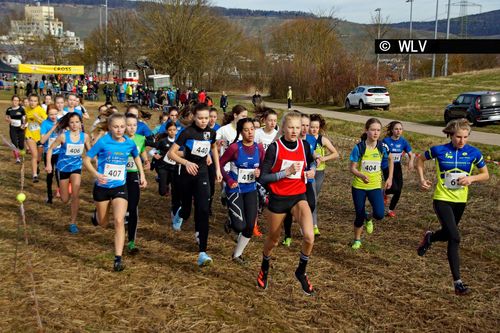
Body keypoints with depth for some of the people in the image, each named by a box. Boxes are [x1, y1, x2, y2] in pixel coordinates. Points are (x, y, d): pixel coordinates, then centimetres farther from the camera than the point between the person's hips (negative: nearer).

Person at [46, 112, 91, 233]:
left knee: (75, 195, -12)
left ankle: (73, 223, 2)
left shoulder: (85, 136, -9)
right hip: (63, 167, -1)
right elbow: (50, 149, -8)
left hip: (76, 167, 1)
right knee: (65, 200, 6)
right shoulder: (63, 136, -16)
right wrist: (48, 164, -16)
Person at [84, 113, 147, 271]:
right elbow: (86, 159, -9)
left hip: (120, 187, 1)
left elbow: (136, 156, 17)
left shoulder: (129, 143, -5)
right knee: (103, 223, 16)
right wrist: (96, 174, -26)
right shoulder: (103, 142, -14)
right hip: (102, 187, -1)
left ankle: (118, 259, -10)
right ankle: (96, 214, 54)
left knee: (119, 221, -15)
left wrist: (142, 175, 10)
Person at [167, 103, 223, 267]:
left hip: (202, 174, 2)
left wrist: (218, 169, 15)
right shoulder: (187, 132, -14)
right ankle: (180, 214, 55)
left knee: (203, 211, -13)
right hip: (187, 174, -1)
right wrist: (186, 162, -30)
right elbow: (171, 153, -15)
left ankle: (202, 252, -16)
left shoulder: (211, 132, -2)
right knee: (187, 209, 13)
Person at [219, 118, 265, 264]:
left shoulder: (259, 148, -2)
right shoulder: (234, 147, -14)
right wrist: (228, 180, -18)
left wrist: (260, 172, -14)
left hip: (251, 190, 4)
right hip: (235, 189, -4)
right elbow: (220, 164, -7)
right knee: (240, 226, -12)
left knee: (250, 226, 2)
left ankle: (237, 254, 23)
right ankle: (231, 221, 26)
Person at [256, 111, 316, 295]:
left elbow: (311, 161, 21)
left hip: (299, 197, 2)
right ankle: (265, 268, 47)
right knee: (273, 238, 15)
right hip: (278, 198, -2)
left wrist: (311, 171, -1)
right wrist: (286, 172, -24)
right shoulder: (274, 147, -13)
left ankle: (301, 271, 8)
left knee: (309, 237, -19)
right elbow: (263, 178, -16)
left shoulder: (304, 146, -1)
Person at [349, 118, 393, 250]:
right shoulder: (359, 148, -14)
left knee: (379, 214, -16)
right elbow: (353, 168, -11)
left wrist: (390, 178, 9)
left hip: (375, 186, 1)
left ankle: (369, 219, 21)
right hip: (359, 186, -1)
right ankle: (357, 239, 31)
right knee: (360, 215, 5)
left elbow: (390, 160, 13)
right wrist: (362, 175, -31)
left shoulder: (382, 147, -7)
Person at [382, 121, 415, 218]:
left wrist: (411, 161, -20)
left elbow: (411, 154, 1)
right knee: (394, 188, -20)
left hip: (397, 167, 4)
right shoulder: (386, 140, -12)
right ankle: (385, 193, 16)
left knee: (398, 191, 3)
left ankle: (391, 210, 24)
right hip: (387, 167, -4)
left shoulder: (403, 141, -2)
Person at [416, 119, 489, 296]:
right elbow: (420, 159, 8)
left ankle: (430, 238, 57)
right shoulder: (439, 150, -11)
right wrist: (422, 179, -3)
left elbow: (485, 175, 4)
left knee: (447, 234, 20)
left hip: (460, 200, 4)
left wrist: (471, 178, -16)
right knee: (455, 237, -15)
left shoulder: (473, 153, -7)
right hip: (442, 199, -4)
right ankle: (458, 282, -11)